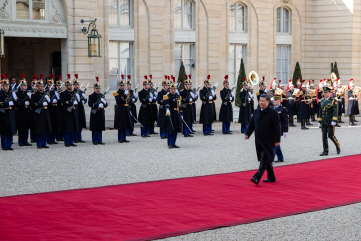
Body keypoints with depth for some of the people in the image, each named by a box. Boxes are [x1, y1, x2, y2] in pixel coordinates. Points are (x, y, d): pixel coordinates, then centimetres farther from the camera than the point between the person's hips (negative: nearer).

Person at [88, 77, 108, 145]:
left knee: (100, 128, 7)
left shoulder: (102, 96, 16)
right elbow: (90, 104, -16)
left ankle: (99, 140, 12)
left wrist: (104, 102, -7)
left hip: (101, 113, 5)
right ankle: (95, 141, 4)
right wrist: (98, 105, -20)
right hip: (95, 114, -5)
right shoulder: (91, 96, -2)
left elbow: (106, 105, 15)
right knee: (95, 128, -2)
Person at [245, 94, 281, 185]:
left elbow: (277, 127, -9)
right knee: (266, 159, 15)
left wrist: (277, 140, -12)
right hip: (259, 140, 7)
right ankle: (271, 177, 25)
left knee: (264, 160, -11)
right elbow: (252, 124, 15)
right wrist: (247, 134, 2)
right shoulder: (256, 112, 10)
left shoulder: (273, 113, -9)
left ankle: (257, 177, -19)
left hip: (268, 141, -7)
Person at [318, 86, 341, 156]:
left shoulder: (333, 101, -4)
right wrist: (319, 121, 13)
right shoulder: (322, 101, 12)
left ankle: (338, 146, 17)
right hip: (323, 122, 5)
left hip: (330, 122, -5)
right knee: (324, 136, 3)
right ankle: (325, 151, 6)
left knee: (331, 135, -5)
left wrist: (334, 121, -18)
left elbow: (335, 111, -10)